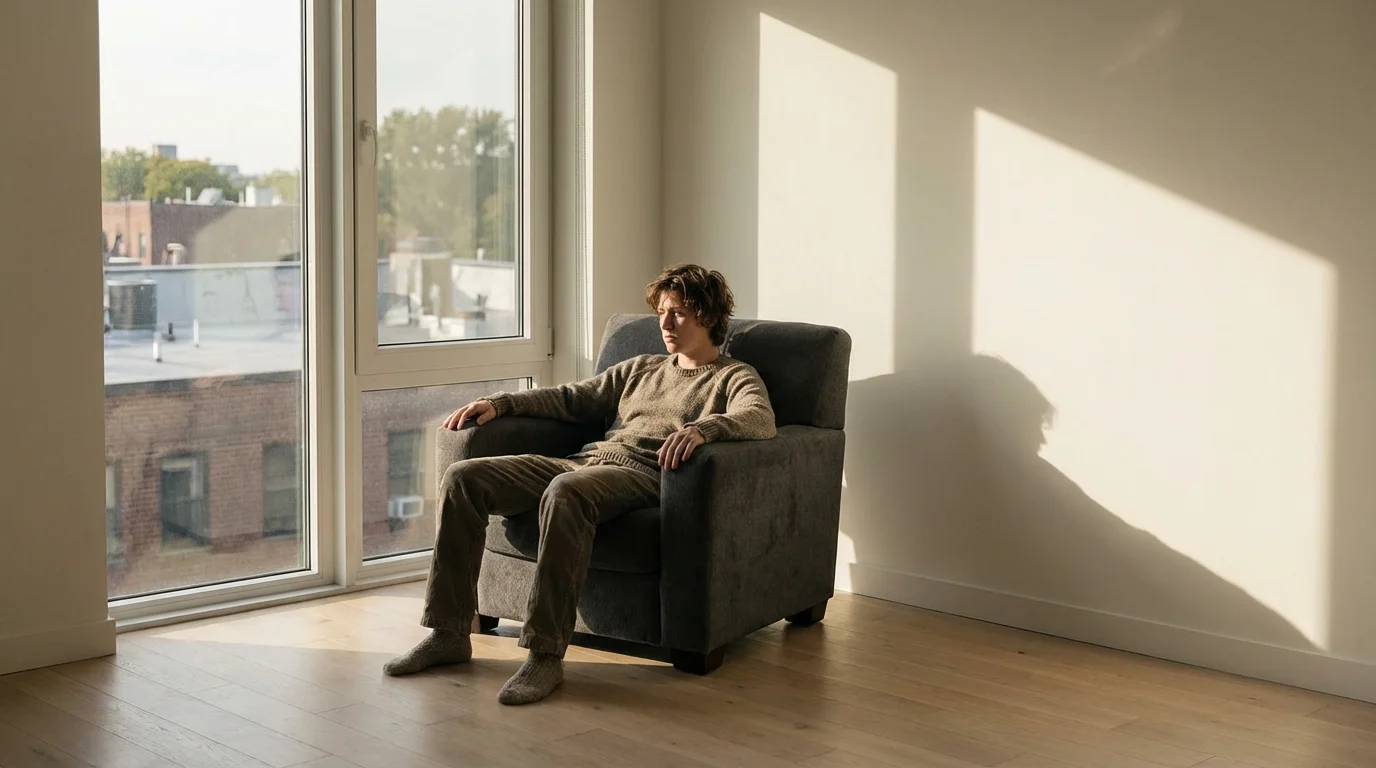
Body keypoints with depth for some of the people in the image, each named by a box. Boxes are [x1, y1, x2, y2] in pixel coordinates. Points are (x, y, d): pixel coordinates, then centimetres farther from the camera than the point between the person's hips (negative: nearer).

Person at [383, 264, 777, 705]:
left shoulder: (734, 378, 11)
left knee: (565, 491, -41)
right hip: (586, 460, 7)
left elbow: (760, 420, -11)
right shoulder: (640, 369, 32)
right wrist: (501, 403, 14)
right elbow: (573, 399, 28)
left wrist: (703, 428, -32)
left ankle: (545, 654, -38)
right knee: (462, 477, -11)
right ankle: (449, 633, -9)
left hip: (644, 474, -7)